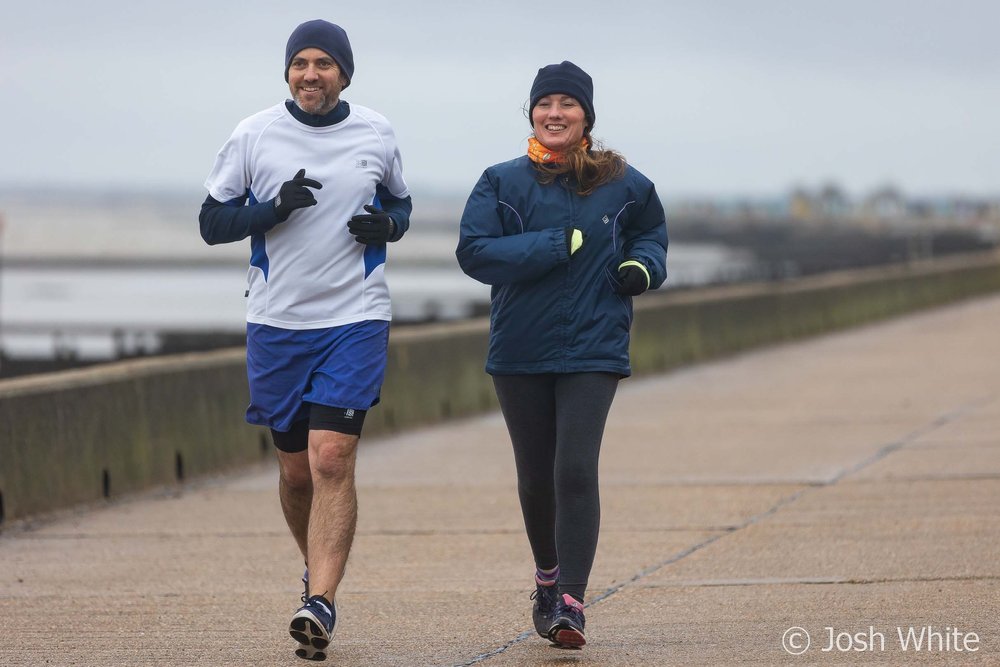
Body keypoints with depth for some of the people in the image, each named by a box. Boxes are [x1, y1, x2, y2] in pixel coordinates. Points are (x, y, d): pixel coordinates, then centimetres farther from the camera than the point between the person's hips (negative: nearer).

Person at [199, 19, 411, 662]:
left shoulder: (376, 134, 3)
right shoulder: (253, 136, -1)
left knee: (332, 459, -14)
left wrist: (388, 223, -5)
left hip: (356, 320, -1)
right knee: (296, 468, 10)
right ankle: (317, 567, 37)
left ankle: (321, 604, -18)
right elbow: (212, 221, 2)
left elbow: (402, 203, 18)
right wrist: (275, 207, -16)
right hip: (277, 322, 1)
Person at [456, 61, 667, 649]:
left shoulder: (623, 184, 5)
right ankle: (549, 576, 36)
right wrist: (558, 245, -18)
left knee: (576, 470, -15)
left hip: (593, 351, -1)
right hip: (520, 352, 1)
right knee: (536, 476, 11)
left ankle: (570, 602, -16)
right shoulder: (503, 183, 0)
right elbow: (474, 251, -11)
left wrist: (643, 265, -1)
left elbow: (652, 232, 23)